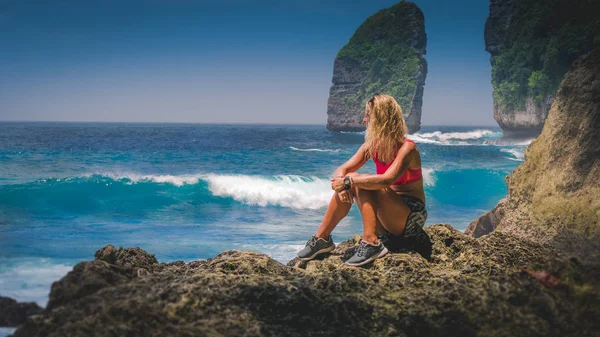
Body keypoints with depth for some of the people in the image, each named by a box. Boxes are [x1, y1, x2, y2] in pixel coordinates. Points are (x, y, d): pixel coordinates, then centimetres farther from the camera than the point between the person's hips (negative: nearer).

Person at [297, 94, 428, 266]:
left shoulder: (407, 148, -19)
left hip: (412, 217, -7)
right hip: (387, 216, 7)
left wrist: (349, 180, -31)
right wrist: (341, 183, -23)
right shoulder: (372, 146, 4)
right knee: (345, 187, -11)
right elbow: (342, 170, 1)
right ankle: (322, 239, -4)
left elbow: (387, 180, -35)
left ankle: (371, 244, -32)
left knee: (362, 183, -27)